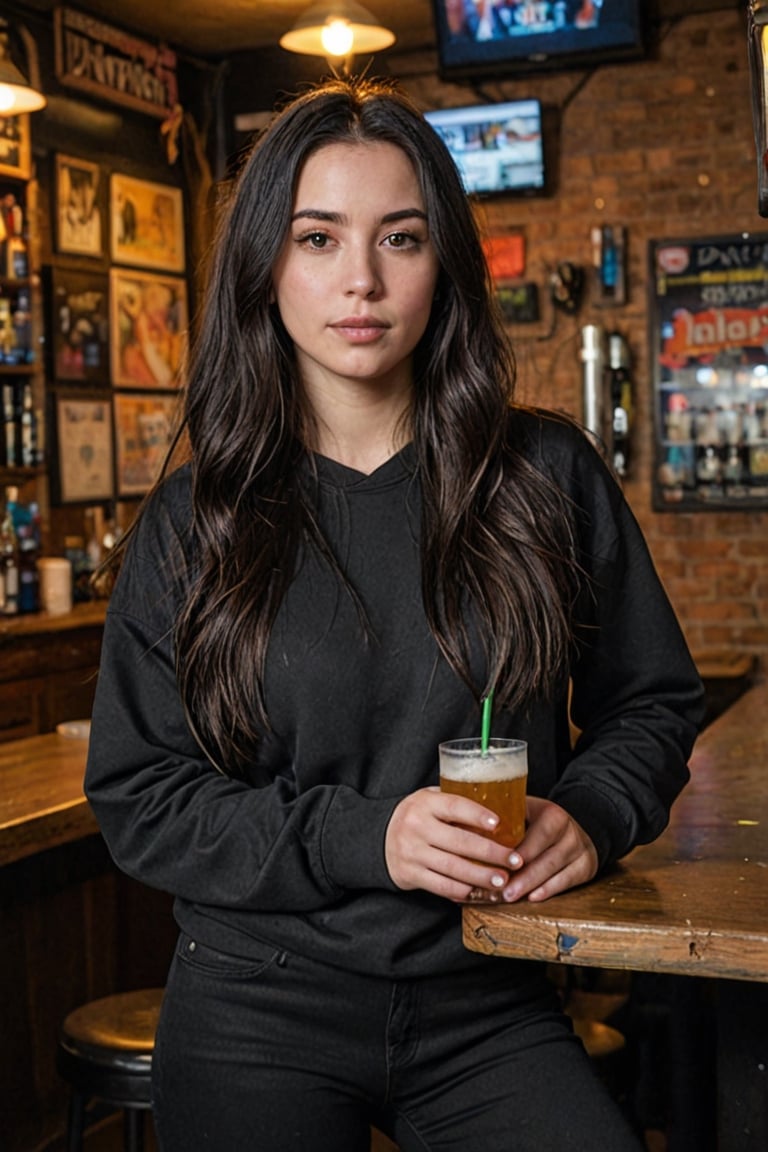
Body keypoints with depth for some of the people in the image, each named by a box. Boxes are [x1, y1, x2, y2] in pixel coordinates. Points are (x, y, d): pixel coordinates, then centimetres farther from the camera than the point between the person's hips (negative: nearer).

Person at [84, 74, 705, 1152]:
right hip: (259, 1014, 0)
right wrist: (361, 838, -16)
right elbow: (138, 796, -3)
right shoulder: (191, 521, -2)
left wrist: (589, 811, -11)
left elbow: (652, 700, 10)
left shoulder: (550, 478, -1)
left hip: (489, 1010, 1)